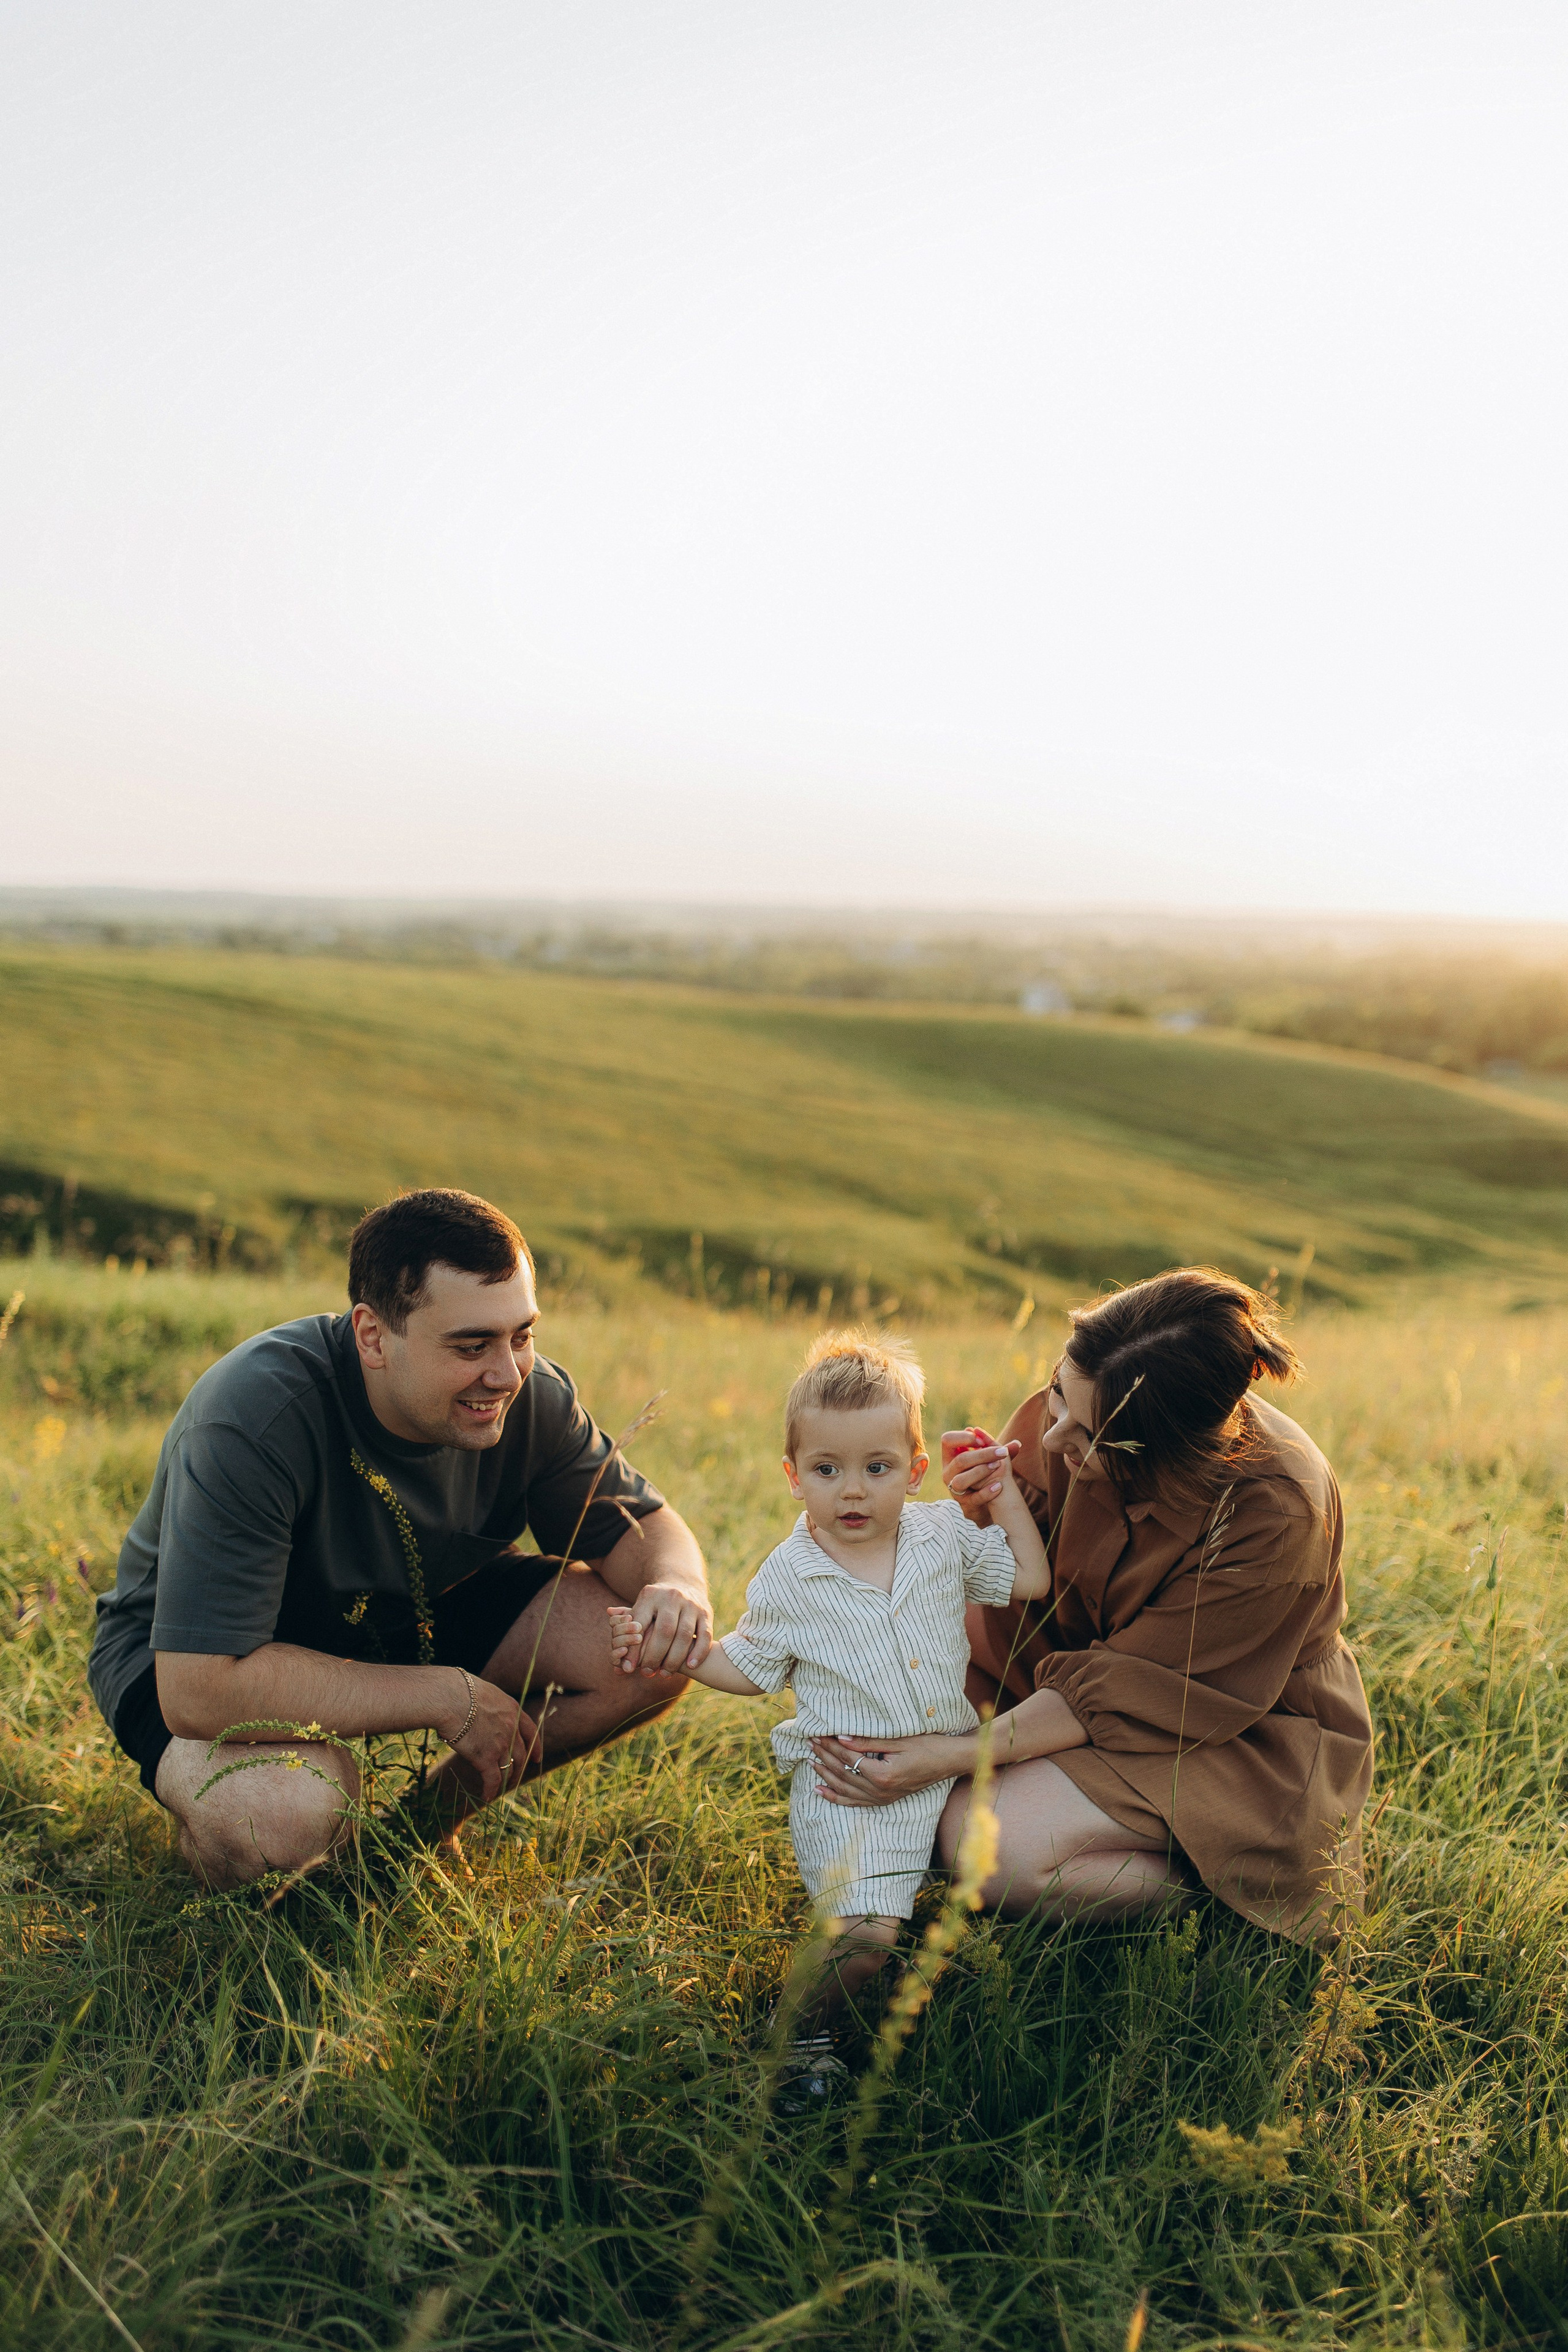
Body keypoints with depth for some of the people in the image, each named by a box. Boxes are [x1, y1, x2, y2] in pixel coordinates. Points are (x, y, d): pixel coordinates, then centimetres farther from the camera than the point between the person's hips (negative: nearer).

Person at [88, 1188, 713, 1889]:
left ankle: (435, 1811, 5)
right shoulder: (252, 1418, -35)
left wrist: (677, 1586, -30)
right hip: (217, 1652, -5)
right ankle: (209, 1841, -1)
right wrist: (448, 1697, -33)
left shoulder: (531, 1396, -17)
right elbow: (198, 1690, -39)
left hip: (414, 1615, 6)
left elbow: (642, 1524, -3)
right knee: (285, 1818, -39)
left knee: (654, 1652, -15)